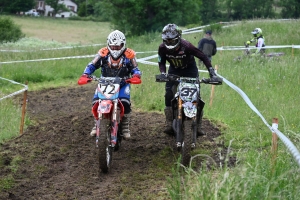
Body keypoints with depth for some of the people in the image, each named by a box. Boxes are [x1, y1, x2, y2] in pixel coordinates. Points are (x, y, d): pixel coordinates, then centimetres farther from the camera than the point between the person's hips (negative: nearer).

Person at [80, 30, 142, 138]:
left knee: (125, 102, -26)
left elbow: (135, 69, -4)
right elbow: (92, 65, -3)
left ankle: (125, 127, -5)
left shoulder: (129, 55, -7)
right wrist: (85, 75, -21)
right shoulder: (103, 53, -6)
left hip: (122, 84, -2)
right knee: (96, 101, -17)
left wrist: (136, 75, -28)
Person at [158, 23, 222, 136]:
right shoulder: (162, 48, -20)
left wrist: (212, 73, -29)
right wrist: (163, 73, -26)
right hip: (174, 70, 3)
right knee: (169, 95, -13)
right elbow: (161, 62, -5)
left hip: (189, 70, -3)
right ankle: (169, 124, -6)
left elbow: (203, 57, -24)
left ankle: (198, 126, -4)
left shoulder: (186, 46, -31)